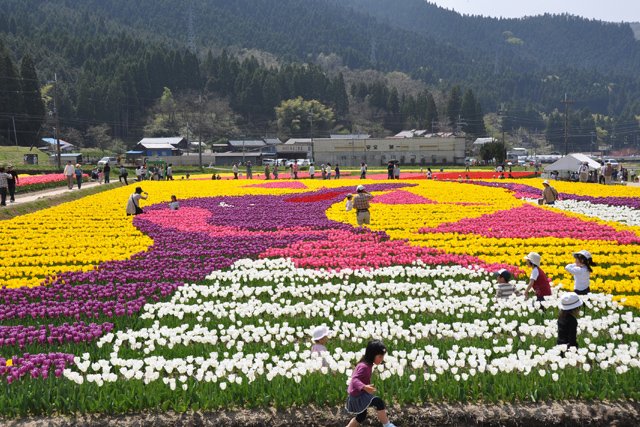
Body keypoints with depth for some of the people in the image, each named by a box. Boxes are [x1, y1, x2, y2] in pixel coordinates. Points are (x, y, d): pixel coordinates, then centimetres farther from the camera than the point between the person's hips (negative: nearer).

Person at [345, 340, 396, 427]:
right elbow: (355, 379, -36)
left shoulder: (368, 364, 5)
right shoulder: (364, 367, -25)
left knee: (361, 417, 24)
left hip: (360, 394, 11)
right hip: (358, 395, -11)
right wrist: (364, 387, -52)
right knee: (379, 402, -23)